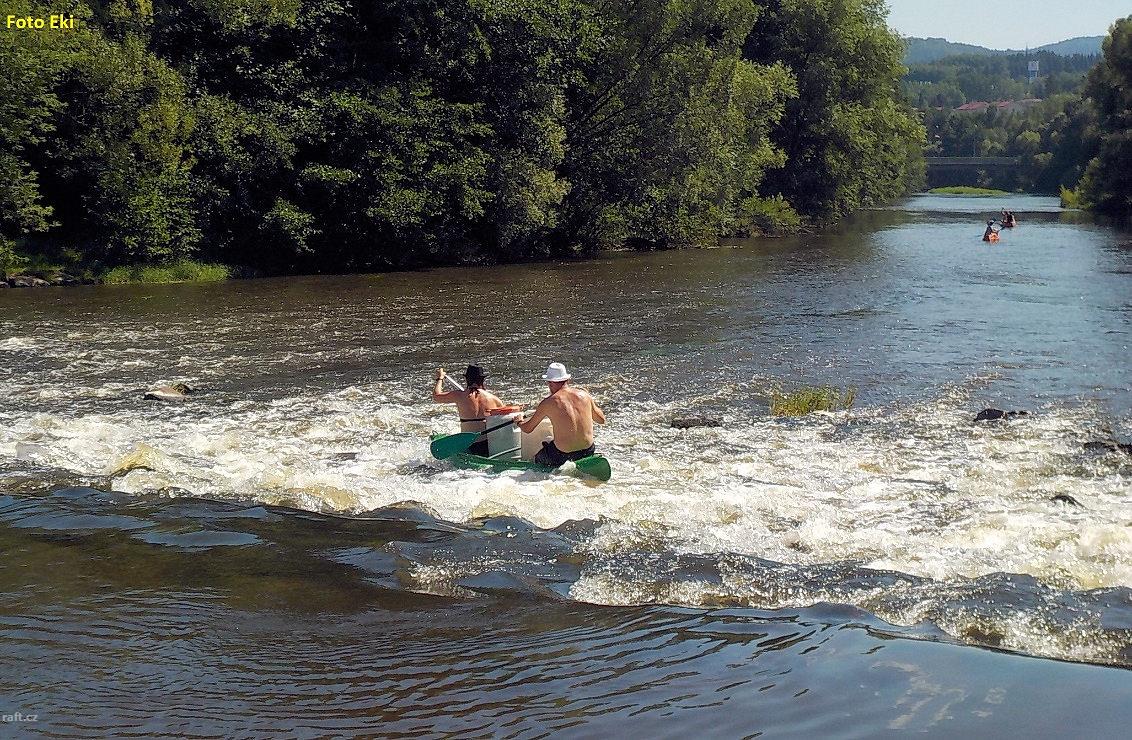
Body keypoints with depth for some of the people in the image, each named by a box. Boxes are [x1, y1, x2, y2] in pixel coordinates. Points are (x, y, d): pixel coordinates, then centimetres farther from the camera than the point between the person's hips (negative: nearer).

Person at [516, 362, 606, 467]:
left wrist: (519, 422, 27)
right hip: (588, 452, 4)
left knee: (537, 459, 25)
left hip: (563, 456, -4)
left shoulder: (548, 403, -9)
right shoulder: (584, 395, 0)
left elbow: (528, 429, 4)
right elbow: (601, 420, 15)